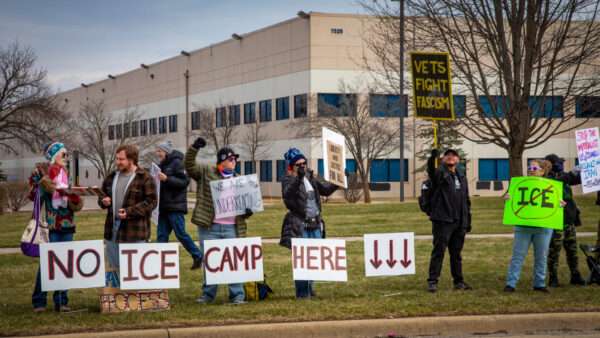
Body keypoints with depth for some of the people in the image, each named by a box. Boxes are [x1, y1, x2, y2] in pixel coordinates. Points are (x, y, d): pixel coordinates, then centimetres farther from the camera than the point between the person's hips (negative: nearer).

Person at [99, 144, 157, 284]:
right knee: (115, 267, 13)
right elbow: (102, 195, 24)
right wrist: (103, 201, -1)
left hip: (134, 231, -7)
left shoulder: (145, 178, -7)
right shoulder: (111, 177, 13)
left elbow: (151, 202, -10)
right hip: (113, 229, 7)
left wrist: (130, 212, -19)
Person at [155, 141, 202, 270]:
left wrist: (167, 179, -24)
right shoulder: (162, 165, 15)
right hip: (164, 206, 8)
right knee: (161, 235, 4)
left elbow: (184, 181, -16)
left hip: (175, 206, -8)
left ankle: (198, 256, 11)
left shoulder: (177, 163, -9)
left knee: (180, 233, -3)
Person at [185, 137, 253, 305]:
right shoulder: (206, 172, 5)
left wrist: (248, 211, -1)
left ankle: (237, 295, 6)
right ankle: (208, 294, 18)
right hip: (209, 227, -2)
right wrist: (194, 148, -19)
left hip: (232, 228, 2)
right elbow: (190, 166, -6)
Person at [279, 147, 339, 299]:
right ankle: (302, 292, -1)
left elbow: (326, 189, 20)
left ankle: (309, 287, 26)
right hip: (300, 225, -6)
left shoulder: (311, 177, 10)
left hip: (315, 224, 6)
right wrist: (298, 178, -39)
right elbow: (287, 194, -28)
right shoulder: (288, 179, -7)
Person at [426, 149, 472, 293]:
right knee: (438, 251, -6)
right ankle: (432, 281, -2)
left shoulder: (461, 177, 16)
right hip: (443, 220, -6)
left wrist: (468, 220, 18)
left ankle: (459, 281, 20)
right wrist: (433, 157, -50)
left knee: (456, 253, 13)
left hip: (459, 222, 6)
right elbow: (431, 170, -29)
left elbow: (466, 201, 21)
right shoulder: (439, 173, -2)